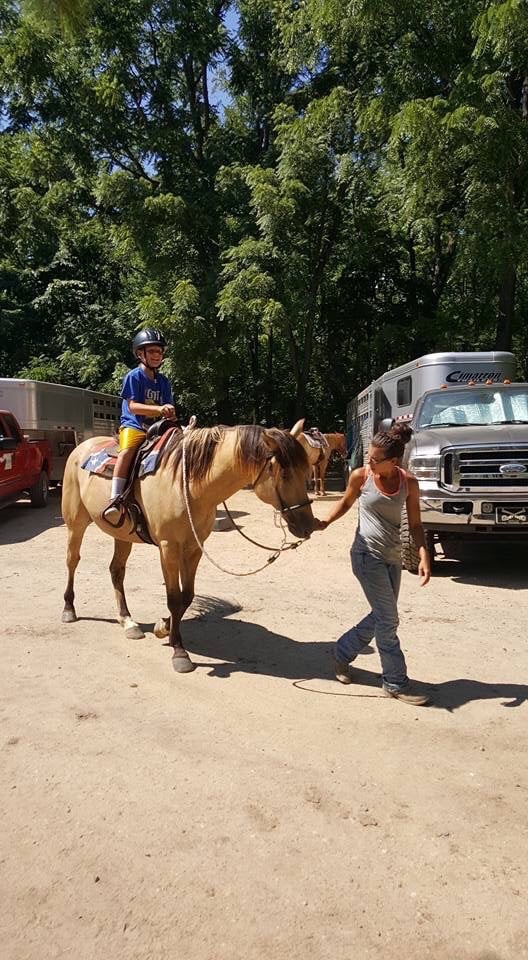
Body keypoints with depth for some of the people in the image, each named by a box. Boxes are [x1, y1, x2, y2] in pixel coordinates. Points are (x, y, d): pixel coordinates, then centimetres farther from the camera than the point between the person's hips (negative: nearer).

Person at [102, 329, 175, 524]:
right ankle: (115, 499, -39)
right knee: (128, 450, -34)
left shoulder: (163, 381, 15)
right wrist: (158, 409, -25)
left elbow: (168, 408, 12)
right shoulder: (134, 376, -2)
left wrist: (168, 413, -12)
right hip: (133, 425, -6)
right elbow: (133, 406, -13)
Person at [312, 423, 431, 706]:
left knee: (381, 618, 14)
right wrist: (325, 522, -6)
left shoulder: (408, 483, -4)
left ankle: (343, 653, 35)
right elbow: (345, 502, 9)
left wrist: (424, 555, -12)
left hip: (393, 558, 5)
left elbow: (415, 524, 1)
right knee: (388, 620, -3)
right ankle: (395, 682, 13)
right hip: (367, 555, -4)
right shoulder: (360, 476, -9)